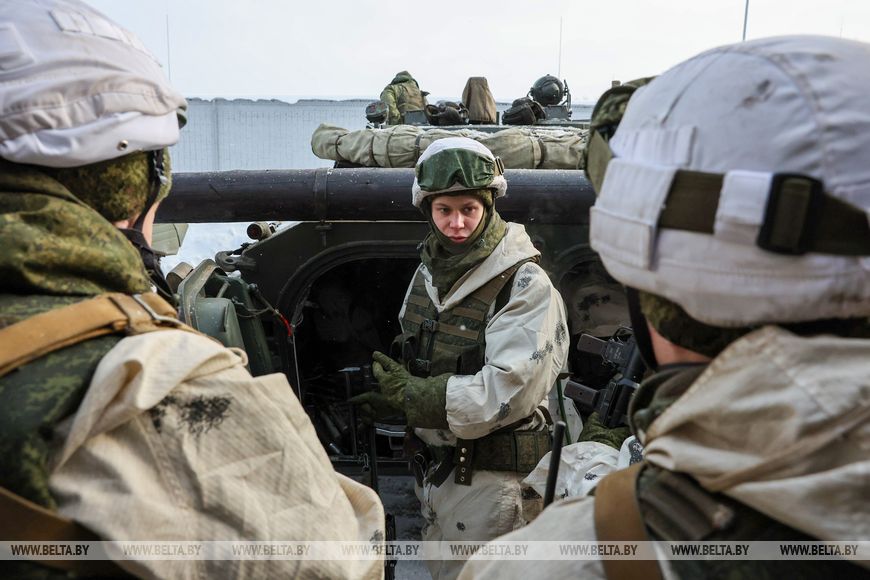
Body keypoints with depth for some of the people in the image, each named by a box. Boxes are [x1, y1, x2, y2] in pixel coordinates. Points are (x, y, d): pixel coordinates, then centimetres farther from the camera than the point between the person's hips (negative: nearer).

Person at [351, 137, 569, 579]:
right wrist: (387, 380, -6)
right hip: (433, 469, 7)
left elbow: (505, 394, -25)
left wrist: (407, 393, -21)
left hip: (490, 480, -7)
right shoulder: (429, 270, 3)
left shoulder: (525, 286, -20)